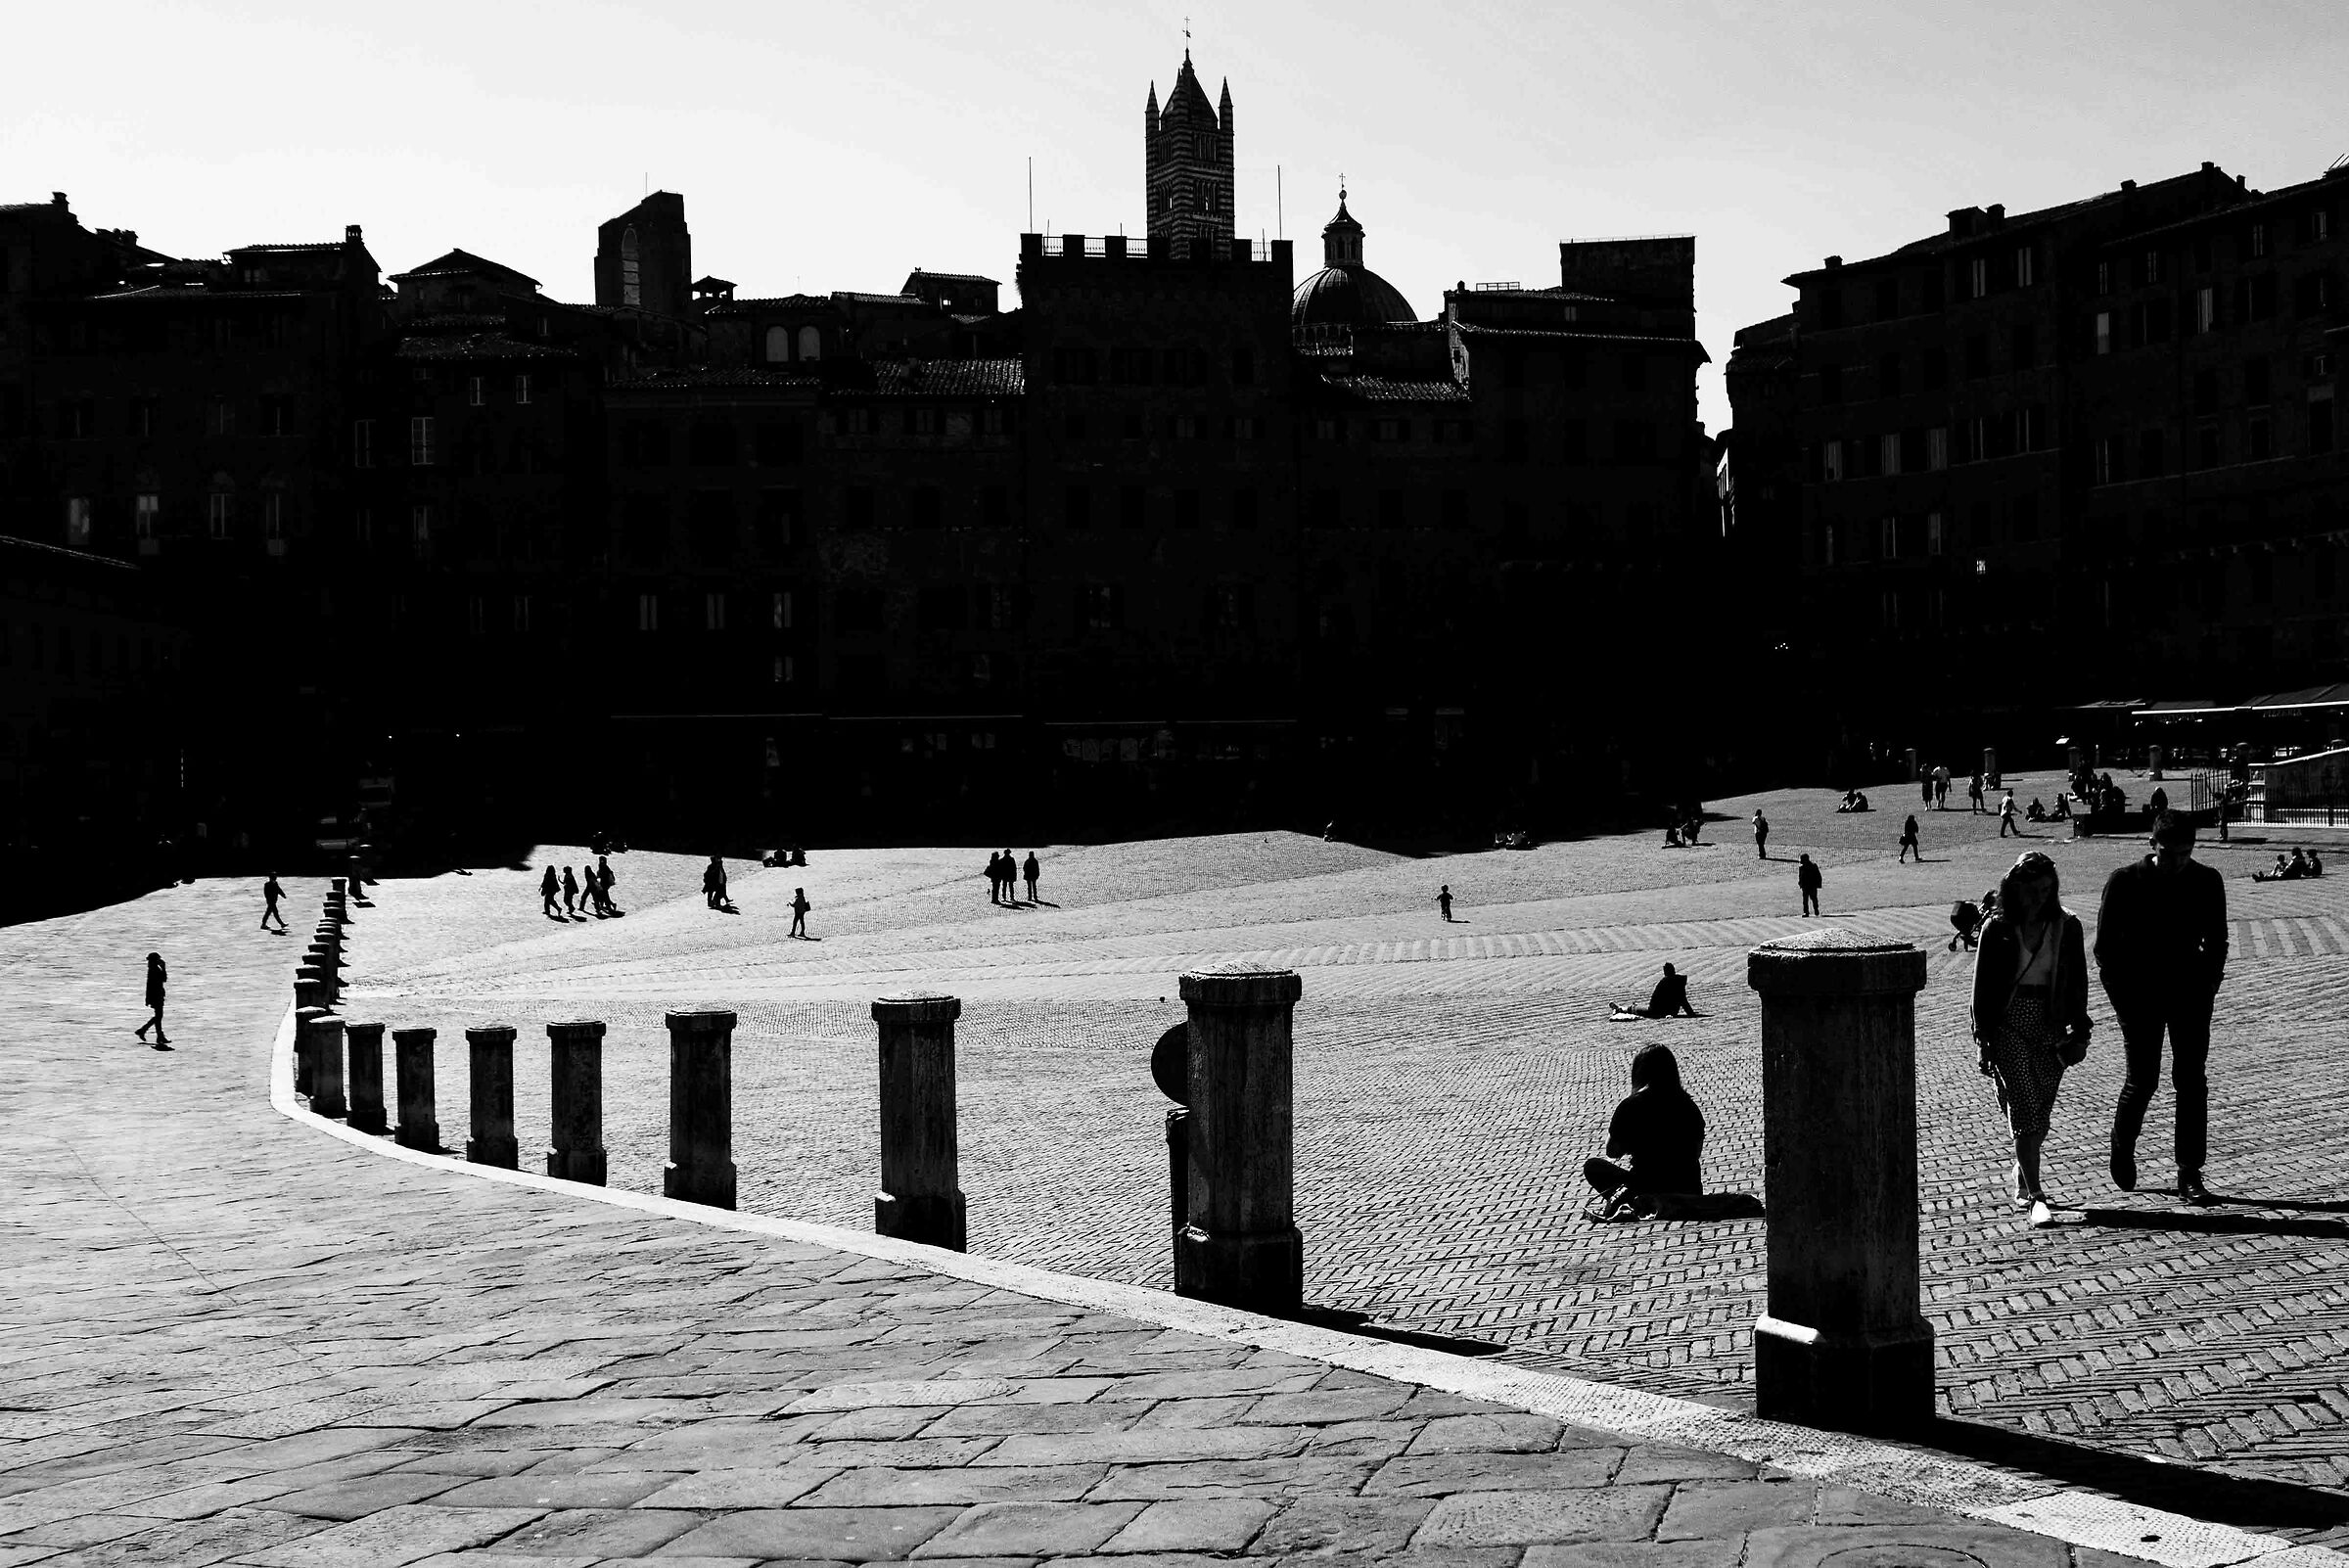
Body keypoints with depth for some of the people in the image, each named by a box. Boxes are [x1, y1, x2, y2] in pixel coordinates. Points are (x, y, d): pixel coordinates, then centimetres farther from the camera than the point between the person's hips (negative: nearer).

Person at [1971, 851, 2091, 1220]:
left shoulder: (2066, 927, 3)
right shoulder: (1998, 929, -2)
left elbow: (2078, 983, 7)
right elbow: (1982, 985, 1)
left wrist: (2078, 1031, 1)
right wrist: (1984, 1039, -1)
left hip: (2052, 1027, 2)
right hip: (2010, 1026, -2)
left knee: (2039, 1111, 8)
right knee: (2025, 1110, -10)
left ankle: (2023, 1184, 28)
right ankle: (2035, 1196, -12)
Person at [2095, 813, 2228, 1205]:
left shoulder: (2206, 883, 1)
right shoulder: (2125, 882, -8)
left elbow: (2216, 942, 12)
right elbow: (2105, 947, -3)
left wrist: (2207, 988, 0)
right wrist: (2124, 1000, -9)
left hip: (2190, 992, 3)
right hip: (2139, 992, -3)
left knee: (2192, 1080, -1)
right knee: (2143, 1080, -4)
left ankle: (2190, 1175, 4)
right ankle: (2122, 1148, 25)